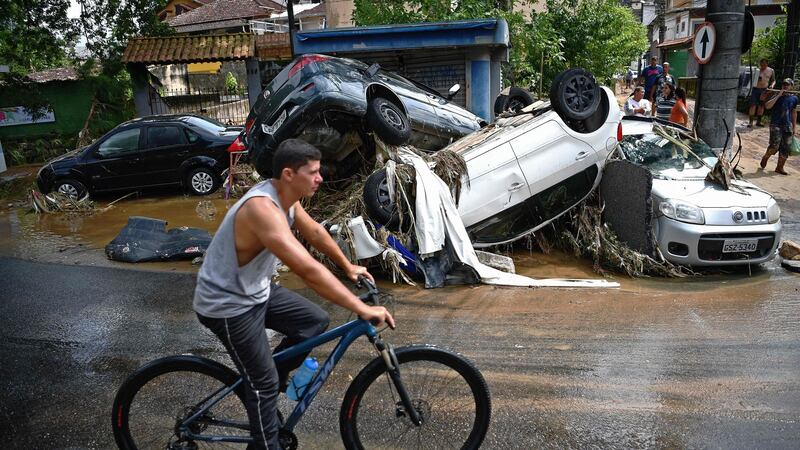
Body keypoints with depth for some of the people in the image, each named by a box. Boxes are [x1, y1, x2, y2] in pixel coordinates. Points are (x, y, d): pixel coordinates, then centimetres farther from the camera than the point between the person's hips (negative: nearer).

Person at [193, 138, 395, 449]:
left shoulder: (286, 196, -4)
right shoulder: (262, 207, -33)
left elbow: (315, 233, 14)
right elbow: (308, 270, -39)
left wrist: (348, 267, 23)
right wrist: (362, 309, -36)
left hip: (256, 291, 9)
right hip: (227, 305, -9)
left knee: (316, 321, 8)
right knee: (264, 383, 1)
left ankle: (256, 385, 22)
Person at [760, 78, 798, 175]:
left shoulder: (794, 98, 8)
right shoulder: (777, 96, -3)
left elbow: (794, 112, 17)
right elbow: (767, 106, -19)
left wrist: (794, 127, 16)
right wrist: (779, 95, -19)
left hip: (787, 126, 4)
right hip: (775, 124, -4)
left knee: (785, 149, 3)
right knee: (774, 146, -17)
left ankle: (780, 168, 15)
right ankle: (765, 157, 13)